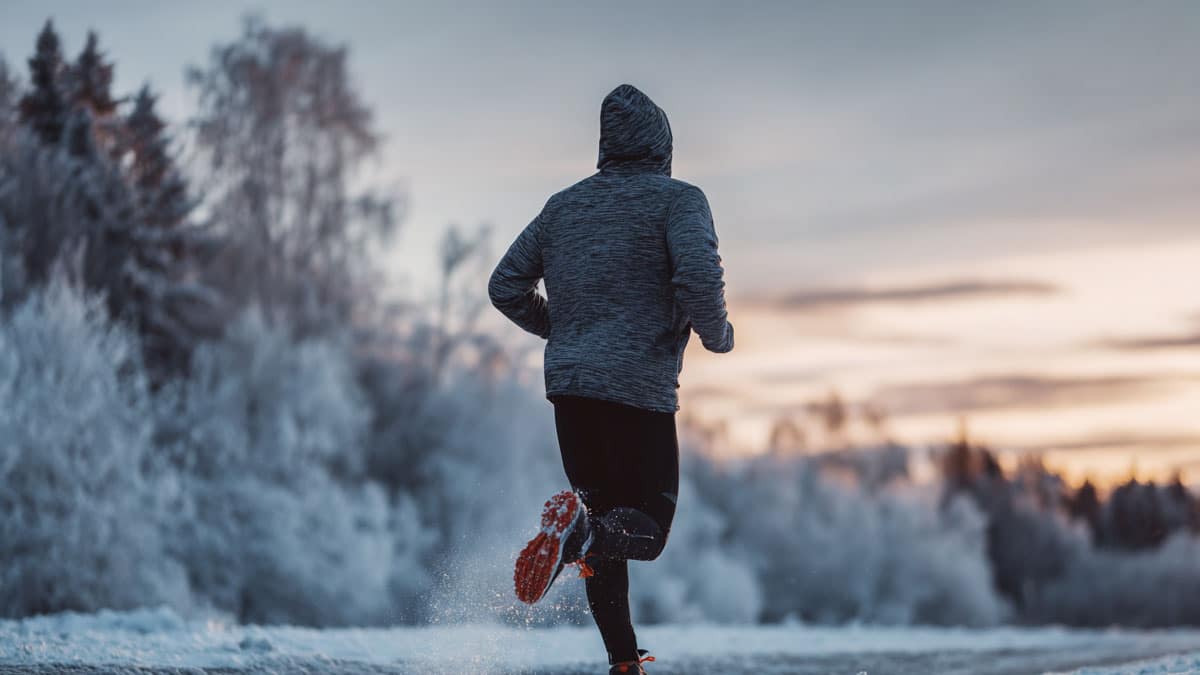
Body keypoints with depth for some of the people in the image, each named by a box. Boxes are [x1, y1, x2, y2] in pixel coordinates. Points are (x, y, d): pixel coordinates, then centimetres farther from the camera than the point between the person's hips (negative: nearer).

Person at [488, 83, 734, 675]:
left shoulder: (563, 205, 14)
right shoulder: (677, 198, -3)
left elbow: (506, 287, 14)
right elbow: (698, 278, -19)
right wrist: (717, 334, 0)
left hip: (568, 383, 6)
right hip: (640, 388, -5)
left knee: (606, 530, 15)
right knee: (647, 530, 3)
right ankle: (580, 531, -30)